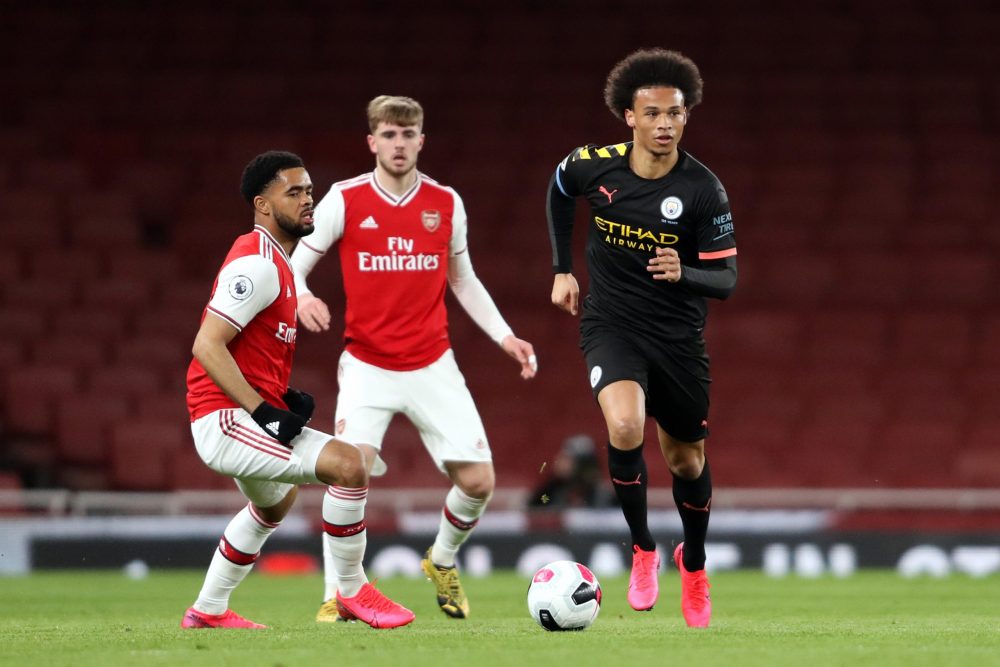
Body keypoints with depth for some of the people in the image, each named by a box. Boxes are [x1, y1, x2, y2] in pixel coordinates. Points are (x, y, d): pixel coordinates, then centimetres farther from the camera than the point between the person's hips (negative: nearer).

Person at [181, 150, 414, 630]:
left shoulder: (276, 261, 16)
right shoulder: (257, 264, -17)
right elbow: (206, 345, -24)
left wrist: (283, 398, 8)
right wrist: (264, 412, -24)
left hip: (245, 413, 11)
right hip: (225, 420, -11)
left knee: (274, 503, 37)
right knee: (348, 464, -24)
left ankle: (208, 609, 47)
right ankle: (351, 591, -11)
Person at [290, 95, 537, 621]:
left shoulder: (446, 203, 4)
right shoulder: (344, 200, -4)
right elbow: (294, 263, 1)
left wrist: (504, 336, 8)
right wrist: (301, 298, -22)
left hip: (433, 367, 3)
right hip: (368, 366, -3)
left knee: (478, 481, -4)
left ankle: (442, 561, 27)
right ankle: (342, 590, -4)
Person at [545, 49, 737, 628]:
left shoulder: (703, 190, -16)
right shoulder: (595, 166, -11)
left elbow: (725, 279, -13)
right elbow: (559, 191, 14)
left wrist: (683, 275, -34)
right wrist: (563, 270, 14)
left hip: (678, 335, 1)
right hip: (611, 325, -1)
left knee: (686, 458, 14)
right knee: (625, 426, -28)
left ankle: (694, 561, 43)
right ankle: (643, 550, -6)